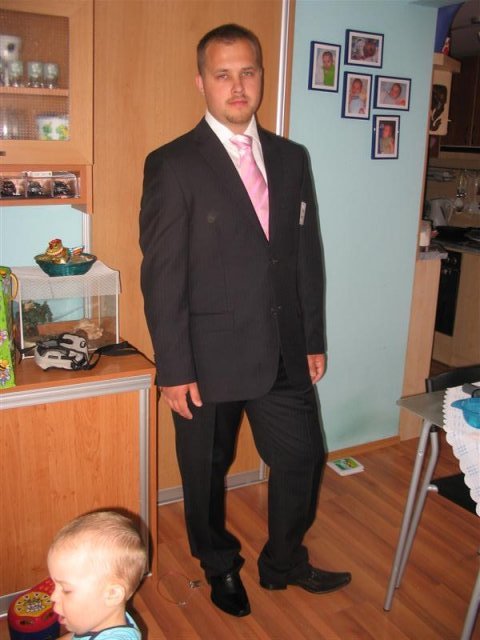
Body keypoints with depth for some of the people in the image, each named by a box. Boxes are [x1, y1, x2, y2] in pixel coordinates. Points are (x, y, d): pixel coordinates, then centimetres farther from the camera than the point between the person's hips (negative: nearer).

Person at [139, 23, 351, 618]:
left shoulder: (291, 158, 6)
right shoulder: (172, 165, -10)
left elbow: (307, 256, 9)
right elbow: (161, 276, -12)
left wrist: (313, 340, 9)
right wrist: (174, 370, -13)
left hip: (284, 353, 5)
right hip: (210, 358, -4)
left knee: (302, 458, 15)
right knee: (206, 472, 14)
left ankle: (284, 562, 42)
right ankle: (221, 568, 42)